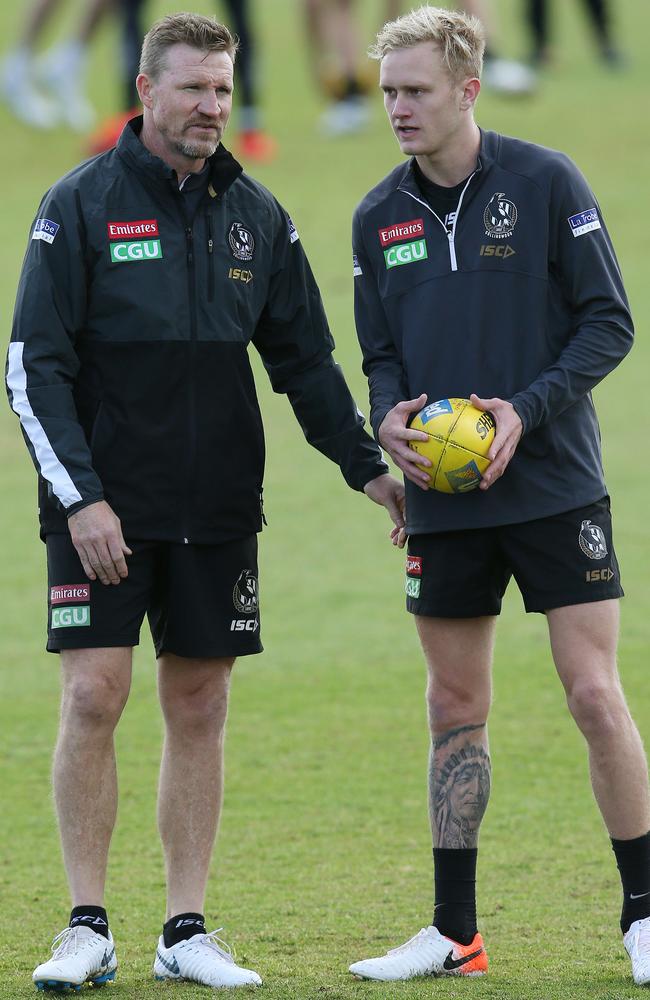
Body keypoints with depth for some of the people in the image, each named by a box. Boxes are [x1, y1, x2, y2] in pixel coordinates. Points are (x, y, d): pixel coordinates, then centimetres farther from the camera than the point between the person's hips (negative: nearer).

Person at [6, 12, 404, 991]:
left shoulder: (255, 215, 8)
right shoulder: (81, 205, -4)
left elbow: (305, 360, 15)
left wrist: (366, 465, 4)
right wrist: (80, 497, -15)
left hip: (217, 507, 4)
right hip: (101, 510, -4)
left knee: (199, 706, 4)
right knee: (94, 696, -9)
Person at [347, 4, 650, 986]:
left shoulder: (545, 182, -6)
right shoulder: (381, 215, 7)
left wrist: (529, 409, -16)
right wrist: (389, 417, -8)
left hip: (554, 487, -4)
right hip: (442, 502, 4)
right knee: (456, 710, 7)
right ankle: (454, 934, 13)